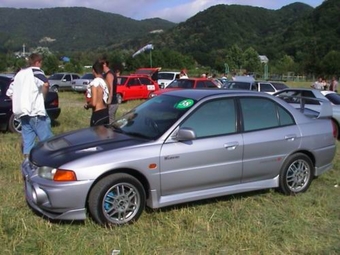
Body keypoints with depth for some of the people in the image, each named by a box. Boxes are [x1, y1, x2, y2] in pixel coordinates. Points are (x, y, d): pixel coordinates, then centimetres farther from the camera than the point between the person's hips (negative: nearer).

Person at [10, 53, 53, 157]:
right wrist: (43, 94, -7)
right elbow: (45, 84, -24)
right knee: (47, 139, -3)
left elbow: (11, 93, 19)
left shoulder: (19, 73, 20)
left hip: (22, 112, 8)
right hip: (35, 111, -7)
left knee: (27, 141, 8)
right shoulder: (36, 71, -3)